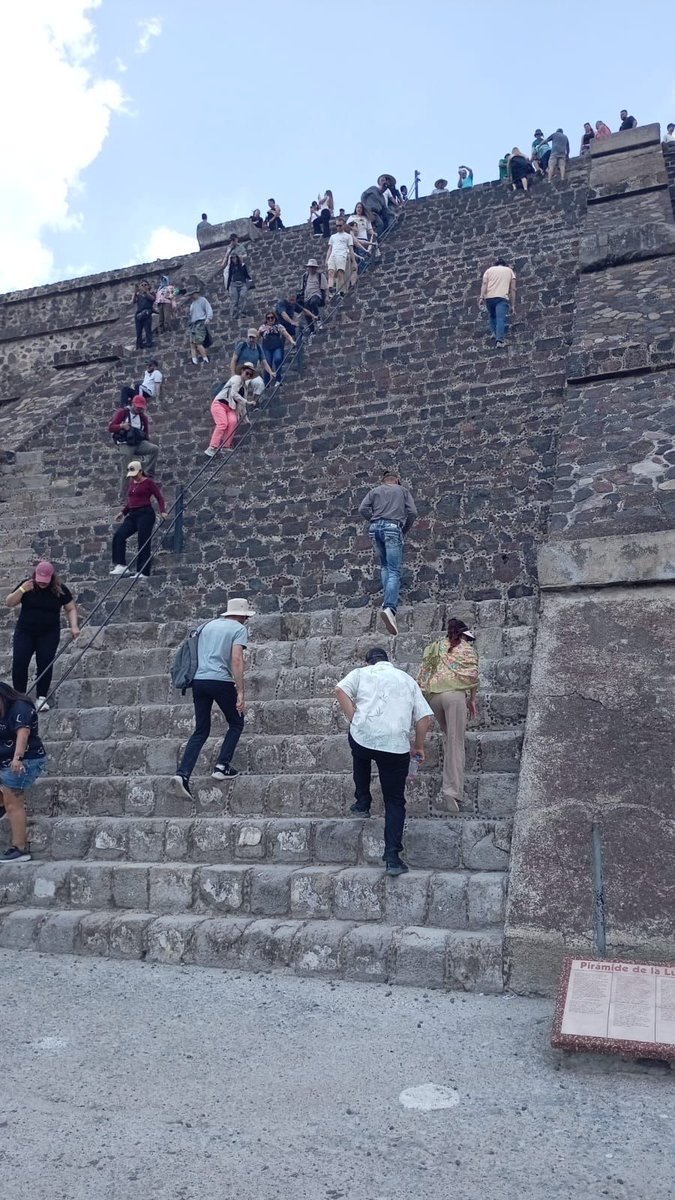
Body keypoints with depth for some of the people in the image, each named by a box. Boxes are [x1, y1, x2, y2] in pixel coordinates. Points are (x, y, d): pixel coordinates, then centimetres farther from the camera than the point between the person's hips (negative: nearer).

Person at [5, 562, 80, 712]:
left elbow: (71, 609, 3)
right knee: (19, 662, -8)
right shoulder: (27, 585, -3)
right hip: (25, 632, 1)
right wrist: (21, 590, -18)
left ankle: (42, 698, 1)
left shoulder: (60, 590, -3)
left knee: (45, 664, -8)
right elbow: (9, 603, -3)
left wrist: (74, 626, -12)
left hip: (49, 634, -1)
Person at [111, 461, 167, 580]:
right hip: (133, 515, 7)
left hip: (145, 513, -7)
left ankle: (143, 572, -7)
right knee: (118, 536, -9)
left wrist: (162, 511, -19)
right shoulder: (132, 483, 17)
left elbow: (159, 497, -6)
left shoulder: (149, 482, -3)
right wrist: (123, 512, 24)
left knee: (144, 543, -8)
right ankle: (121, 565, -10)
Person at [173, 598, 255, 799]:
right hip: (221, 681, -6)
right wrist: (241, 692, -12)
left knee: (201, 730, 10)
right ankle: (222, 766, 6)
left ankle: (183, 773, -5)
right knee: (236, 723, 15)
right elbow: (236, 660, -10)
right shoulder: (239, 629, 2)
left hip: (198, 680, 6)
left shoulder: (208, 625, 21)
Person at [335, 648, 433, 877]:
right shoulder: (406, 679, 24)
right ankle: (392, 857, 0)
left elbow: (340, 690, -3)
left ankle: (362, 804, 33)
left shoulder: (361, 673, 18)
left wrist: (354, 719, 2)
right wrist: (419, 746, 24)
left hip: (363, 736, 0)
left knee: (360, 755, 37)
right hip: (397, 745, 1)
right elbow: (425, 716, 15)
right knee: (395, 801, 10)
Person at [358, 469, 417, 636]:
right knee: (394, 571, -10)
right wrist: (405, 530, 17)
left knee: (384, 566, 21)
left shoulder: (374, 491, 20)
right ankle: (389, 607, -29)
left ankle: (387, 600, 8)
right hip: (393, 528, -3)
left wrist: (374, 521, 15)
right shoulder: (403, 490, 18)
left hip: (375, 528, 3)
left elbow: (362, 509, 4)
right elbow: (412, 512, 5)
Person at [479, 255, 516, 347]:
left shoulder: (489, 270, 20)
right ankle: (499, 339, -25)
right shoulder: (509, 271, 21)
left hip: (489, 297, 1)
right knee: (501, 319, -11)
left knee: (492, 316, 25)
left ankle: (496, 334, 16)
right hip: (502, 297, -1)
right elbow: (513, 289, 14)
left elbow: (484, 284, 2)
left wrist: (482, 297, -5)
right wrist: (512, 305, 14)